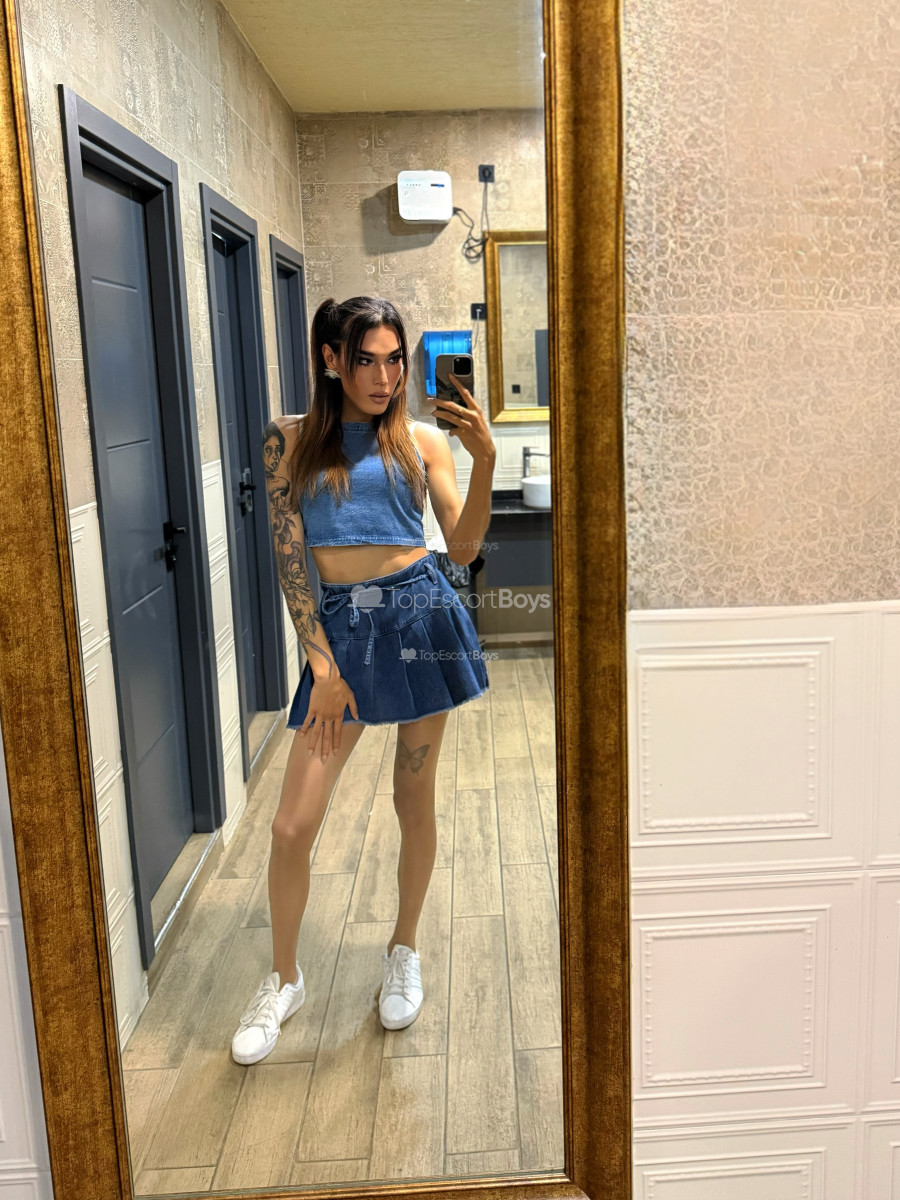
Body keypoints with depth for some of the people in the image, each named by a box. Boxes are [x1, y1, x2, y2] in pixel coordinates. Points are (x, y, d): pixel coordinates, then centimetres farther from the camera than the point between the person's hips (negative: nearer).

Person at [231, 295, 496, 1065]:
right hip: (341, 624, 0)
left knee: (415, 799, 11)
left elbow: (464, 548, -2)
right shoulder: (292, 441, 4)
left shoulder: (423, 440, 5)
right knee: (292, 826, 0)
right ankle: (284, 980, 25)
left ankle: (404, 953, 35)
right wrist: (323, 665, -6)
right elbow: (288, 559, 0)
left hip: (421, 611, 0)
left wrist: (484, 461, -16)